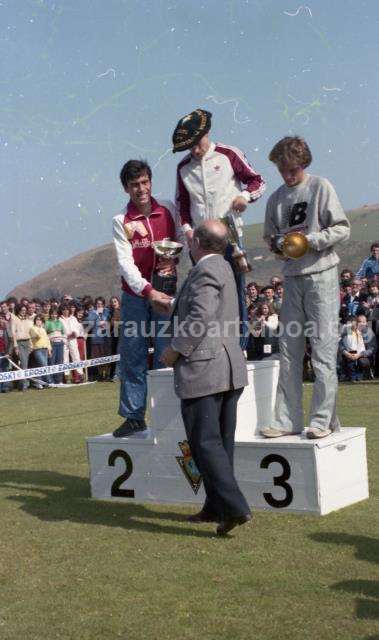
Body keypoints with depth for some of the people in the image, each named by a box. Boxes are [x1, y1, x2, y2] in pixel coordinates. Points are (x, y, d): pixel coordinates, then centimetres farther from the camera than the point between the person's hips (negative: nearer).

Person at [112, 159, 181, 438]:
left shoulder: (169, 209, 4)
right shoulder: (121, 221, -1)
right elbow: (125, 263, -11)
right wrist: (148, 291, -24)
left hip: (166, 291, 0)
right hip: (135, 293, 0)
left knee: (166, 355, -2)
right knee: (132, 356, 3)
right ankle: (134, 416, 11)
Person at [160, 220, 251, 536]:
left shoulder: (205, 270, -14)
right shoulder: (222, 266, 17)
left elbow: (201, 317, -24)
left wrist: (175, 349, -14)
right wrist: (172, 304, 40)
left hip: (203, 369, -10)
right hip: (229, 370, 10)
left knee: (206, 442, -7)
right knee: (221, 441, 12)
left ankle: (234, 507, -11)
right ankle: (216, 506, 20)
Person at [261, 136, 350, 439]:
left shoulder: (321, 187, -2)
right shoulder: (276, 198, 12)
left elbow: (342, 229, -5)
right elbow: (270, 234, 20)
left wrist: (310, 240, -17)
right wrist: (277, 245, -3)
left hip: (321, 275, -5)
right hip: (292, 277, 5)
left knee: (323, 349, -5)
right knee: (289, 351, 5)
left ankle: (323, 420, -1)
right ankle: (288, 419, 10)